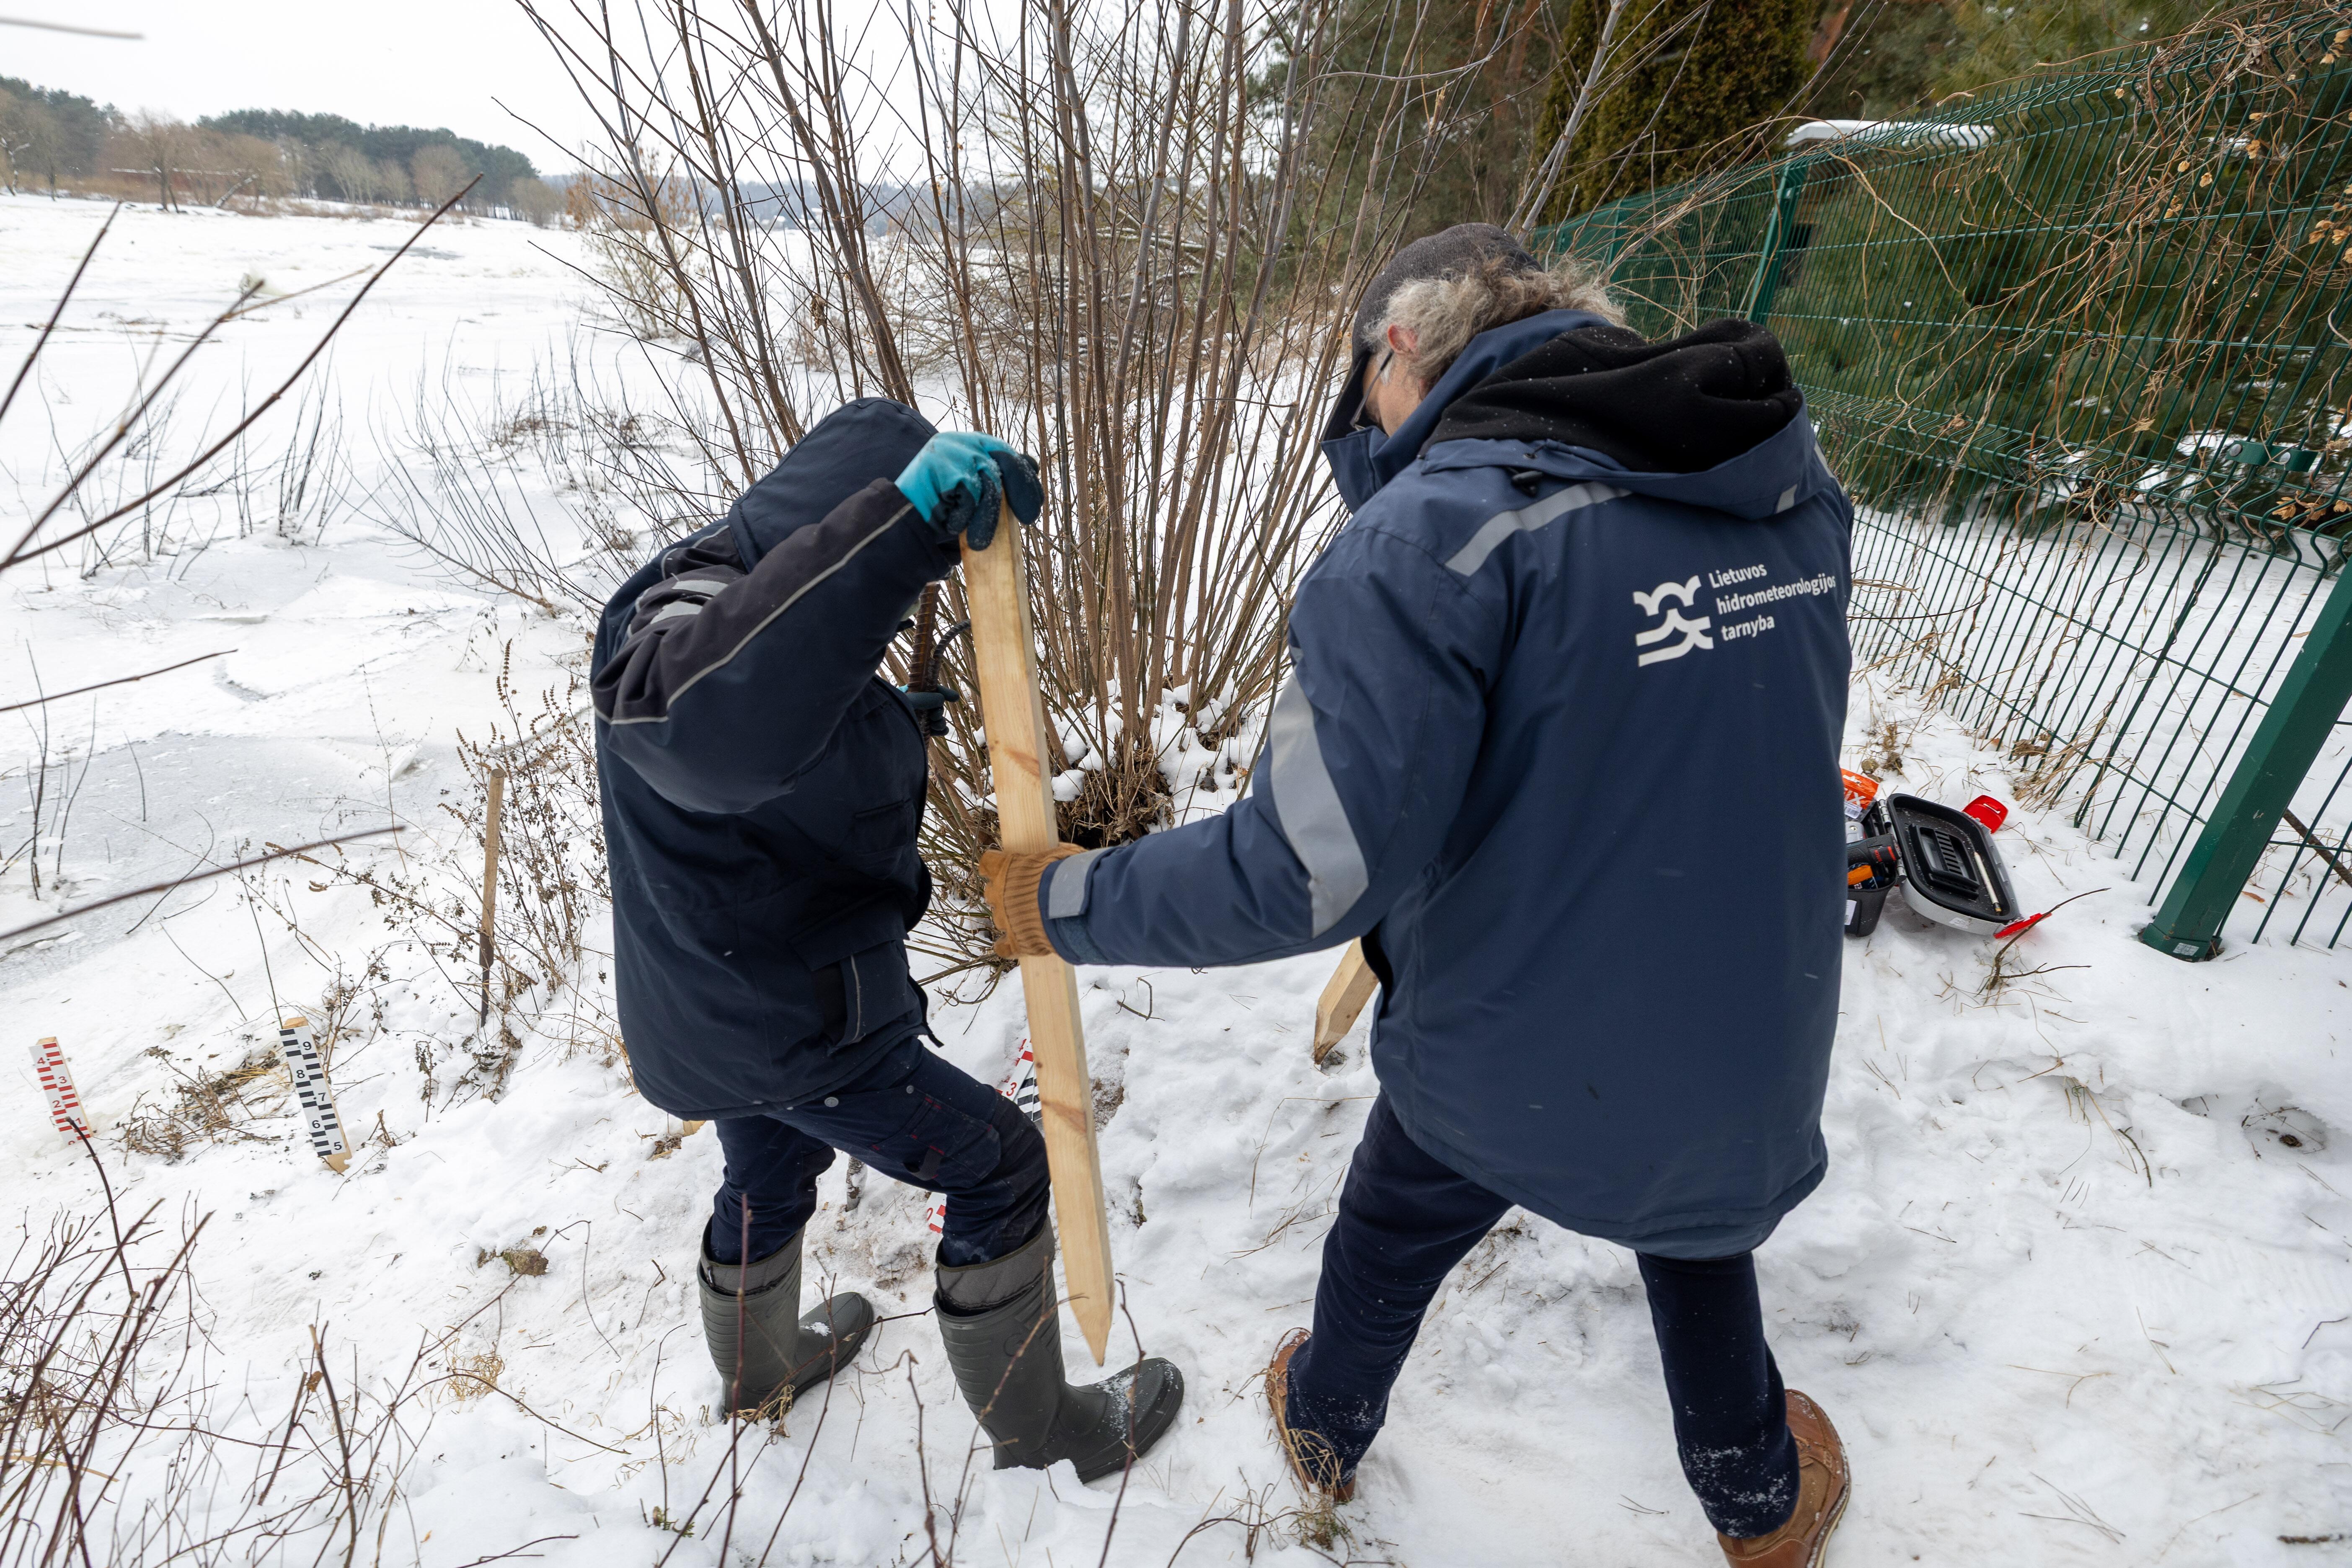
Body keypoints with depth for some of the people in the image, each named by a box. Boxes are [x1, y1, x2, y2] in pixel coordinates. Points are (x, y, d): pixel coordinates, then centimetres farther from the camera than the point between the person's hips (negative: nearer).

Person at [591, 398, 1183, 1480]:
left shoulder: (739, 596, 5)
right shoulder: (691, 618, -30)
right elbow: (713, 729, -57)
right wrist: (905, 519, -61)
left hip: (721, 1004, 10)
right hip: (792, 1027, -10)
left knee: (770, 1174, 32)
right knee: (998, 1168, 5)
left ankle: (758, 1367, 61)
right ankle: (1037, 1424, 27)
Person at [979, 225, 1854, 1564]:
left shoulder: (1435, 529, -27)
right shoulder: (1795, 481, -5)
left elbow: (1308, 873, -31)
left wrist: (1069, 906, -17)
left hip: (1513, 1057, -4)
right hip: (1756, 1035, 5)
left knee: (1390, 1242, 27)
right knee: (1702, 1216, 36)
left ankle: (1327, 1428, 58)